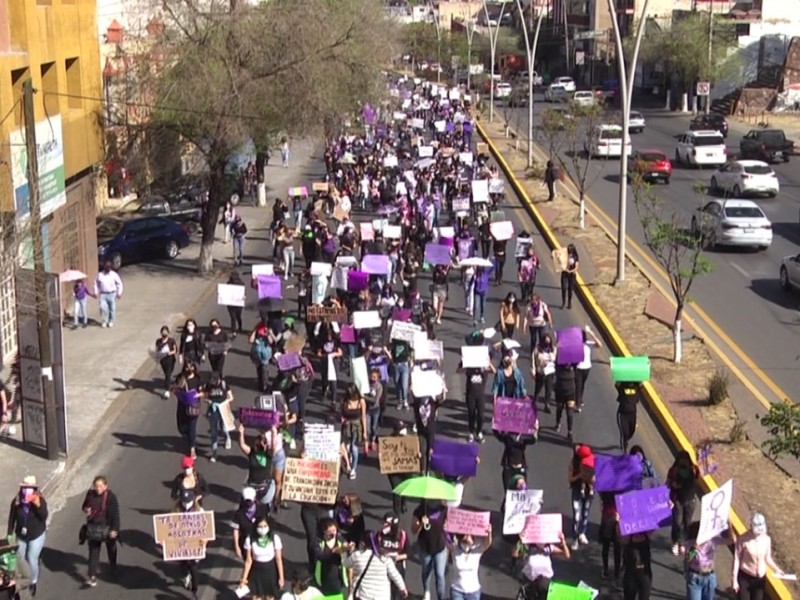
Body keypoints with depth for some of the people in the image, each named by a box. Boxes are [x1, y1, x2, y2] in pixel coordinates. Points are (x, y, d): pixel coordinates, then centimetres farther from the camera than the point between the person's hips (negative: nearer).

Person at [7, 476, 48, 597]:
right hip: (21, 536, 3)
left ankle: (33, 583, 18)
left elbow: (44, 516, -27)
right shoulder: (16, 501, -11)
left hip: (37, 536, -3)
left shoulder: (40, 500, -17)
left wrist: (38, 505, -41)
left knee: (32, 560, -4)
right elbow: (12, 518, -2)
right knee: (20, 560, 10)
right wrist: (9, 534, 0)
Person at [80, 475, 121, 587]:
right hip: (93, 528, 2)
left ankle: (113, 567, 46)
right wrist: (86, 509, -12)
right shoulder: (90, 494, -6)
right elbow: (84, 505, 12)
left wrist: (114, 529, -20)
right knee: (93, 552, 1)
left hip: (107, 528, -2)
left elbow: (115, 514, -17)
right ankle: (93, 577, 1)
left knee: (111, 550, 20)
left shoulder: (111, 497, -18)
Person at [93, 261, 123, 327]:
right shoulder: (100, 275, -2)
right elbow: (96, 283, 8)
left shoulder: (114, 274, -6)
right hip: (103, 294, 0)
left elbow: (119, 284, 1)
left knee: (112, 309, 6)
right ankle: (105, 321, 7)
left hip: (112, 294, 0)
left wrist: (119, 293, -4)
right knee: (103, 308, -11)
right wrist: (96, 292, 2)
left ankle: (111, 322, 24)